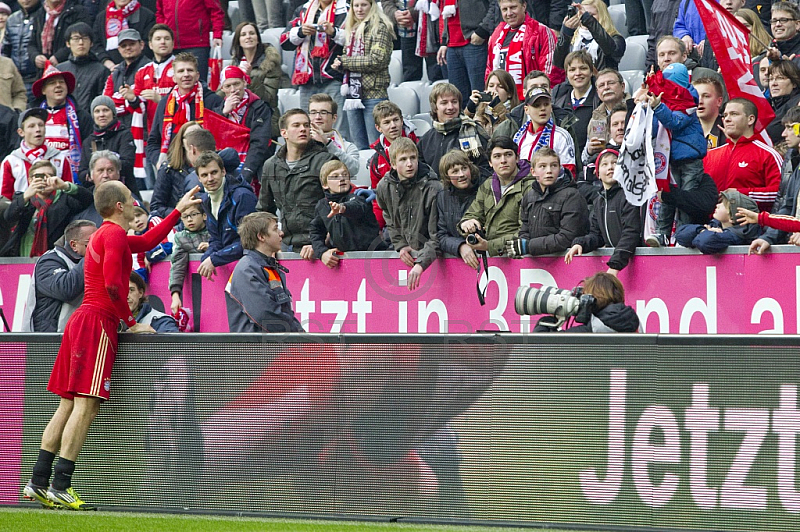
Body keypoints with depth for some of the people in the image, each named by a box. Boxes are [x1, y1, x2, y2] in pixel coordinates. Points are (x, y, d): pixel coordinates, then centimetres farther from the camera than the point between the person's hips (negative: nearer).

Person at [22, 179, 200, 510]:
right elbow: (112, 285, -18)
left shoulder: (107, 235, 22)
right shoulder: (114, 234, -9)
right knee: (86, 405, -12)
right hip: (97, 322, -10)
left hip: (81, 322, 10)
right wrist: (131, 322, -8)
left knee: (69, 405, 8)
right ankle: (60, 486, -17)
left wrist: (178, 211, 42)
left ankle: (38, 482, 5)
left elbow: (148, 241, 39)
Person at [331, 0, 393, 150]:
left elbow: (377, 60, -14)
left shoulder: (379, 27, -4)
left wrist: (345, 61, -9)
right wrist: (339, 63, -3)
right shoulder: (352, 29, 17)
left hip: (373, 93, -7)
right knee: (358, 146, 9)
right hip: (353, 93, 7)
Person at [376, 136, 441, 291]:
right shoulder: (384, 187, -1)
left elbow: (437, 236, -19)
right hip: (406, 255, 4)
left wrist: (421, 263, -30)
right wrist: (401, 245, 4)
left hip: (430, 254, -4)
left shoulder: (433, 188, -18)